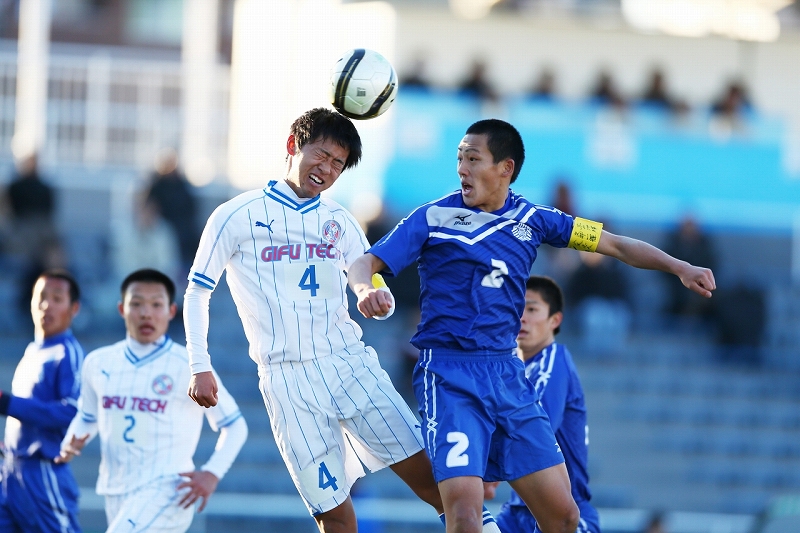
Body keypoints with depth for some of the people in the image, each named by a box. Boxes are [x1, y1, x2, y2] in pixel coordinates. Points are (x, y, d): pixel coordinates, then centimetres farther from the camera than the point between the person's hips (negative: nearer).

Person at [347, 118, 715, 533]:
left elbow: (615, 245, 12)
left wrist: (679, 267, 0)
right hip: (448, 375, -4)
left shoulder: (531, 220, 10)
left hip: (506, 375, 4)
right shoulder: (433, 218, 1)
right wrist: (366, 290, -26)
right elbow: (365, 264, -3)